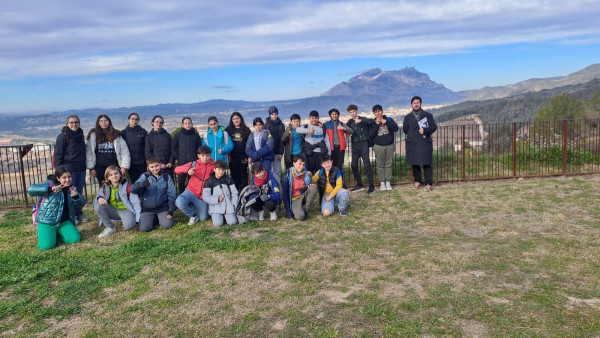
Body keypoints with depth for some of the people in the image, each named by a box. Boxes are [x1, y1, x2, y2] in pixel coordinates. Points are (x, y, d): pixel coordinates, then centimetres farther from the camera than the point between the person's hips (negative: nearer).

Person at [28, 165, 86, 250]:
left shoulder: (71, 189, 9)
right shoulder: (49, 185, -7)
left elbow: (81, 204, 3)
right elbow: (30, 189, -22)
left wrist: (76, 197, -21)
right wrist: (50, 189, -35)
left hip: (64, 222, 4)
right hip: (47, 222, -4)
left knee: (75, 239, -14)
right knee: (46, 246, -21)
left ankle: (57, 233, 16)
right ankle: (47, 235, 16)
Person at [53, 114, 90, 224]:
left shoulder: (81, 136, 12)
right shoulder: (63, 137, -7)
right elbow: (58, 155, -8)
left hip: (81, 170, 6)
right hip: (69, 170, -6)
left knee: (79, 193, 12)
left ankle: (79, 214, 21)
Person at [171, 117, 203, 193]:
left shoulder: (196, 135, 5)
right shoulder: (178, 135, 4)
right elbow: (173, 148, 9)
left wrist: (197, 158, 1)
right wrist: (178, 158, 2)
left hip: (194, 163, -1)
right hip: (182, 163, 1)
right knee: (180, 181, 1)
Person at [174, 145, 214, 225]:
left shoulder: (214, 166, -3)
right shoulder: (194, 164, -3)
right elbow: (177, 170, -5)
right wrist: (187, 169, -22)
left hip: (203, 196, 1)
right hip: (191, 191, -1)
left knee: (203, 218, 0)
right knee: (179, 202, -31)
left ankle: (193, 206, 32)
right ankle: (193, 215, 1)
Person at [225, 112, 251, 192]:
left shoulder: (246, 130, 5)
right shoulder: (228, 130, 8)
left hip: (243, 157, -1)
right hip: (232, 157, 1)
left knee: (243, 175, 2)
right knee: (234, 175, 6)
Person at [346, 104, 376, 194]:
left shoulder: (363, 119, 0)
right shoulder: (350, 121, 14)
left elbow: (372, 121, -17)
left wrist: (360, 120, -26)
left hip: (363, 144, -5)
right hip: (354, 145, 5)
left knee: (367, 164, -9)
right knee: (353, 165, 6)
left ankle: (371, 185, -6)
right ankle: (359, 184, 19)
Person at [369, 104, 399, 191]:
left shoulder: (389, 119, 5)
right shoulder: (373, 122, 3)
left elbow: (396, 128, -7)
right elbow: (371, 134, -8)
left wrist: (386, 122, -15)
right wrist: (377, 124, -14)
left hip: (390, 145, 1)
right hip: (378, 146, -1)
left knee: (389, 164, 3)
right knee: (380, 165, 1)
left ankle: (388, 182, 11)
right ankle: (382, 182, 9)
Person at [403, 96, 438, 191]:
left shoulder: (428, 115, 8)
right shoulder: (408, 117, 11)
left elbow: (434, 127, 3)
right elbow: (405, 130, 10)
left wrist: (425, 130, -13)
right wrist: (414, 134, 2)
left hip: (425, 144, -2)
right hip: (412, 144, 2)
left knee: (427, 164, -4)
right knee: (414, 164, 8)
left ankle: (428, 183, 3)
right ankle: (418, 181, 23)